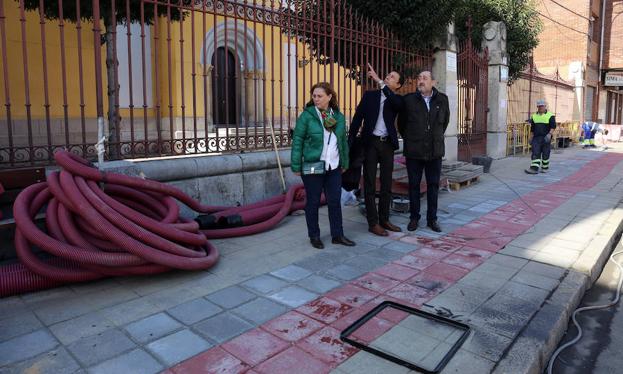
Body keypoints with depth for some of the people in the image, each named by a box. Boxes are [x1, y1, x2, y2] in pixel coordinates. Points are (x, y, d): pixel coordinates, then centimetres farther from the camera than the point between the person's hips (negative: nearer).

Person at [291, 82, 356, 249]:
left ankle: (337, 235, 21)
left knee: (335, 201, 9)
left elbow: (344, 141, 14)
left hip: (334, 167, 4)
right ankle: (314, 236, 20)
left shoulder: (339, 116, 7)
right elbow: (297, 141, -7)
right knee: (313, 202, 5)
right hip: (312, 167, -4)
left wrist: (345, 163, 14)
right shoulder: (307, 115, -7)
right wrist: (296, 166, -10)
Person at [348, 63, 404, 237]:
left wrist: (378, 80, -22)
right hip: (370, 143, -2)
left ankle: (384, 219, 20)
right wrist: (350, 141, -6)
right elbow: (357, 118, 2)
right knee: (370, 185, 0)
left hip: (387, 144, 2)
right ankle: (373, 223, 6)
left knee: (386, 184, 8)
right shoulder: (370, 95, 6)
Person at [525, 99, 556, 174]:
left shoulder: (550, 116, -1)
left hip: (546, 138, -3)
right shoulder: (534, 116, 12)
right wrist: (532, 138, 15)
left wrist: (549, 134, -22)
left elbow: (553, 126, -7)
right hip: (536, 138, 3)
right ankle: (534, 168, -12)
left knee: (545, 154, 5)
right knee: (535, 153, -6)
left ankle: (545, 168, 18)